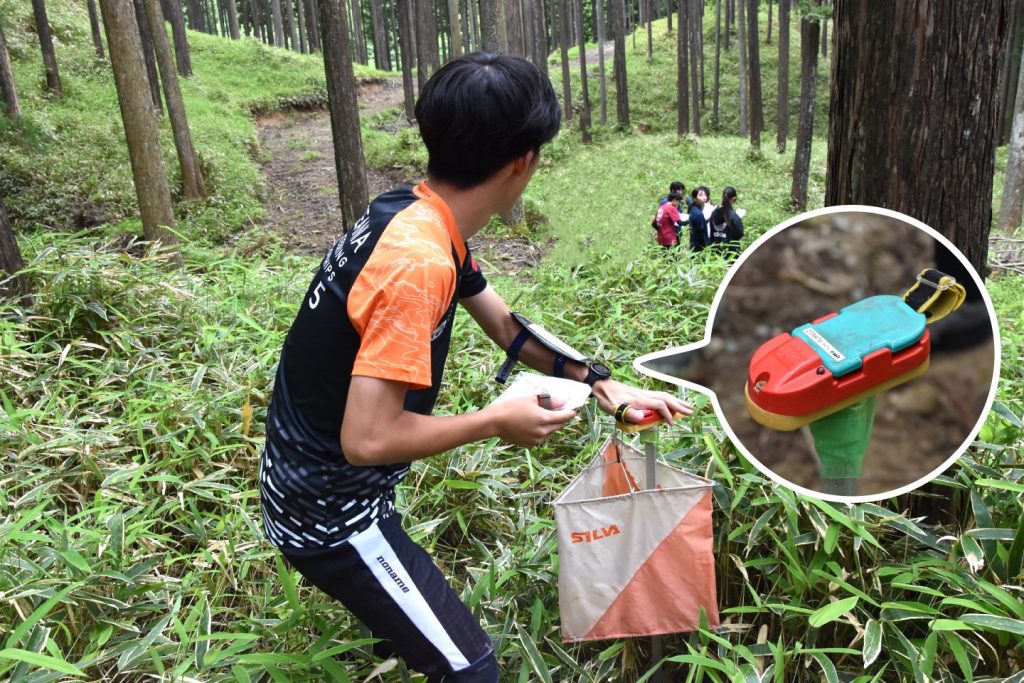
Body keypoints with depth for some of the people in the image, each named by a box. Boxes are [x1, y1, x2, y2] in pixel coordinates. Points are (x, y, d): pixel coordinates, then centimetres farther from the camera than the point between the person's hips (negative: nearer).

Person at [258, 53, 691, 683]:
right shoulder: (418, 263, -32)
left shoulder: (418, 217, -1)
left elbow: (507, 327, 9)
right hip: (332, 515, -9)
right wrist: (499, 422, -18)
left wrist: (606, 386, 5)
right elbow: (369, 438, -32)